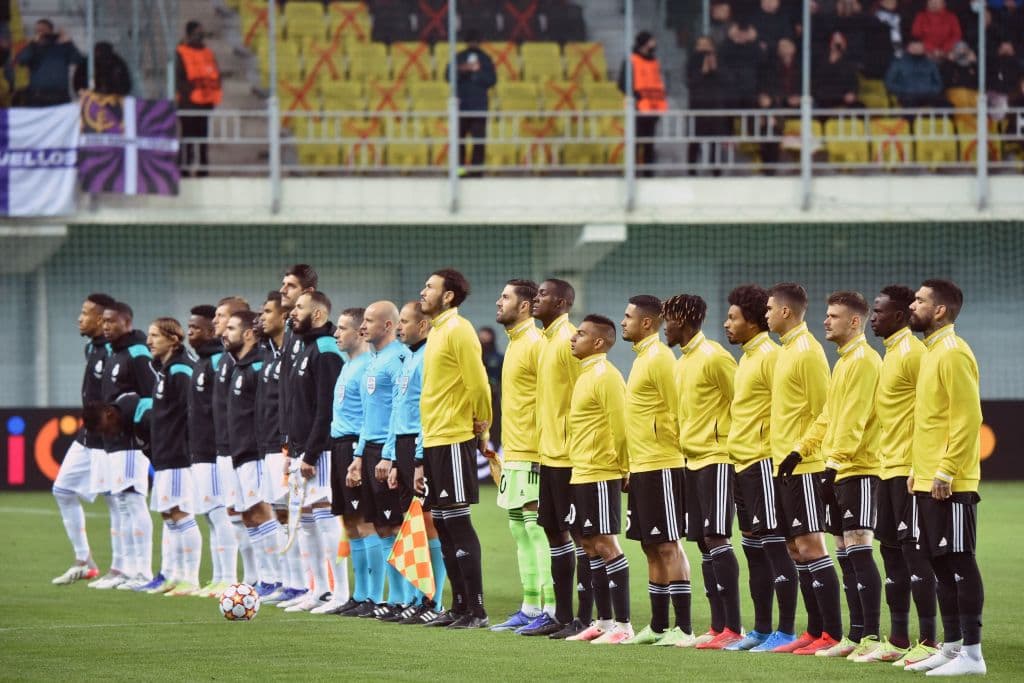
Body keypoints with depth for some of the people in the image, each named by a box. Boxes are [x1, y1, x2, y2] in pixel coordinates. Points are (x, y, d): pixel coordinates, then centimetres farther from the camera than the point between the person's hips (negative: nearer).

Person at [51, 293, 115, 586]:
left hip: (107, 441, -10)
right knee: (63, 490, 13)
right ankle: (84, 562, 19)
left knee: (114, 500, -4)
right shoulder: (91, 348, 11)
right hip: (87, 437, 10)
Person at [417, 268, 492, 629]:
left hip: (454, 441, -9)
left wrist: (481, 424, -6)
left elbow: (477, 383, -18)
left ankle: (476, 610, -6)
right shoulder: (437, 331, 17)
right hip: (434, 440, 9)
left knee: (457, 523, -8)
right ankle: (460, 606, 15)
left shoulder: (457, 330, -12)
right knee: (443, 525, 10)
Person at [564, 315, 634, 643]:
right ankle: (604, 622, 17)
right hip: (582, 475, 10)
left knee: (606, 545, -9)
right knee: (590, 545, 12)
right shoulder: (586, 374, 16)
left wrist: (623, 468, -11)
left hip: (600, 476, -10)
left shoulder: (606, 376, -14)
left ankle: (623, 625, -7)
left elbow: (619, 425, -18)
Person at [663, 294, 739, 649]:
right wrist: (680, 442, 15)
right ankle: (718, 627, 9)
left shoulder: (713, 357, -12)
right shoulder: (681, 363, 15)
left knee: (715, 538, -13)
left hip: (716, 459, -9)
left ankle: (733, 629, -14)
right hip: (692, 460, 9)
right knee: (704, 543, 7)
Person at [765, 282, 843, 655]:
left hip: (803, 467, -10)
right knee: (797, 549, 10)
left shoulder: (807, 351, -13)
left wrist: (801, 452, -18)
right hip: (786, 466, 10)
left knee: (810, 547, -11)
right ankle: (814, 632, 14)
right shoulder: (788, 349, 16)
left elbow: (821, 410, -16)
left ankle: (833, 634, -10)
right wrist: (783, 454, 16)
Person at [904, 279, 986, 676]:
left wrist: (946, 471, -21)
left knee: (959, 562, -7)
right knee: (941, 563, 11)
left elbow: (967, 418, -19)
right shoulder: (931, 352, 16)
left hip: (949, 484, -10)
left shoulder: (953, 353, -13)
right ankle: (951, 646, 15)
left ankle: (972, 653, -6)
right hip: (928, 482, 10)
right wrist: (917, 468, 17)